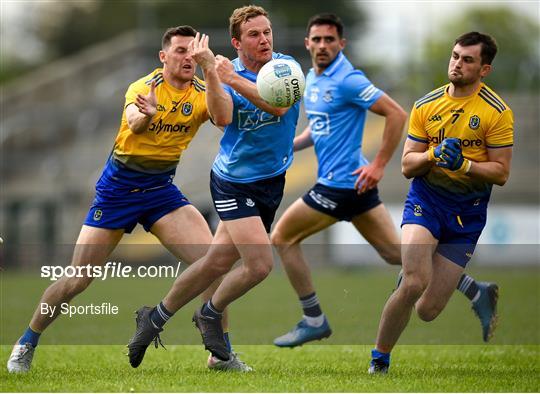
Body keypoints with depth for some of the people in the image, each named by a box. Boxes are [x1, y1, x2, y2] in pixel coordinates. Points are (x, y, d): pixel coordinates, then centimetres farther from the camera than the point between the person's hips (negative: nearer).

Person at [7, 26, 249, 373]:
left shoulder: (201, 92, -6)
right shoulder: (145, 87, -17)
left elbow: (221, 118, -29)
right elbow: (134, 123, -39)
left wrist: (212, 74, -45)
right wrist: (145, 114, -63)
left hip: (162, 189, 3)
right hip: (119, 188, -3)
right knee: (76, 281, -2)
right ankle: (27, 342, 20)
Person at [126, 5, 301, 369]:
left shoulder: (285, 66, -5)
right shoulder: (227, 73, -6)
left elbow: (279, 105, -23)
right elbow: (223, 116, -20)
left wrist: (234, 79, -29)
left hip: (272, 182, 4)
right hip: (234, 183, -4)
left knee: (218, 263, 8)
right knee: (260, 264, -16)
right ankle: (211, 313, 12)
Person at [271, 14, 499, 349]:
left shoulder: (347, 80, -15)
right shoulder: (313, 79, 13)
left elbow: (397, 115, -18)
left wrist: (379, 166, -18)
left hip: (341, 183, -9)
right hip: (354, 183, 9)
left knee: (283, 238, 0)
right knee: (396, 252, 8)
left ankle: (314, 321, 7)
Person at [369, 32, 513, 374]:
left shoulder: (497, 111, -6)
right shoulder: (426, 105, 4)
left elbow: (501, 173, -6)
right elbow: (407, 165, 5)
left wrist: (463, 164, -22)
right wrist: (434, 156, -15)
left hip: (468, 212, -1)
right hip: (426, 199, 1)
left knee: (427, 311, -6)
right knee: (413, 283, -24)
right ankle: (379, 362, -6)